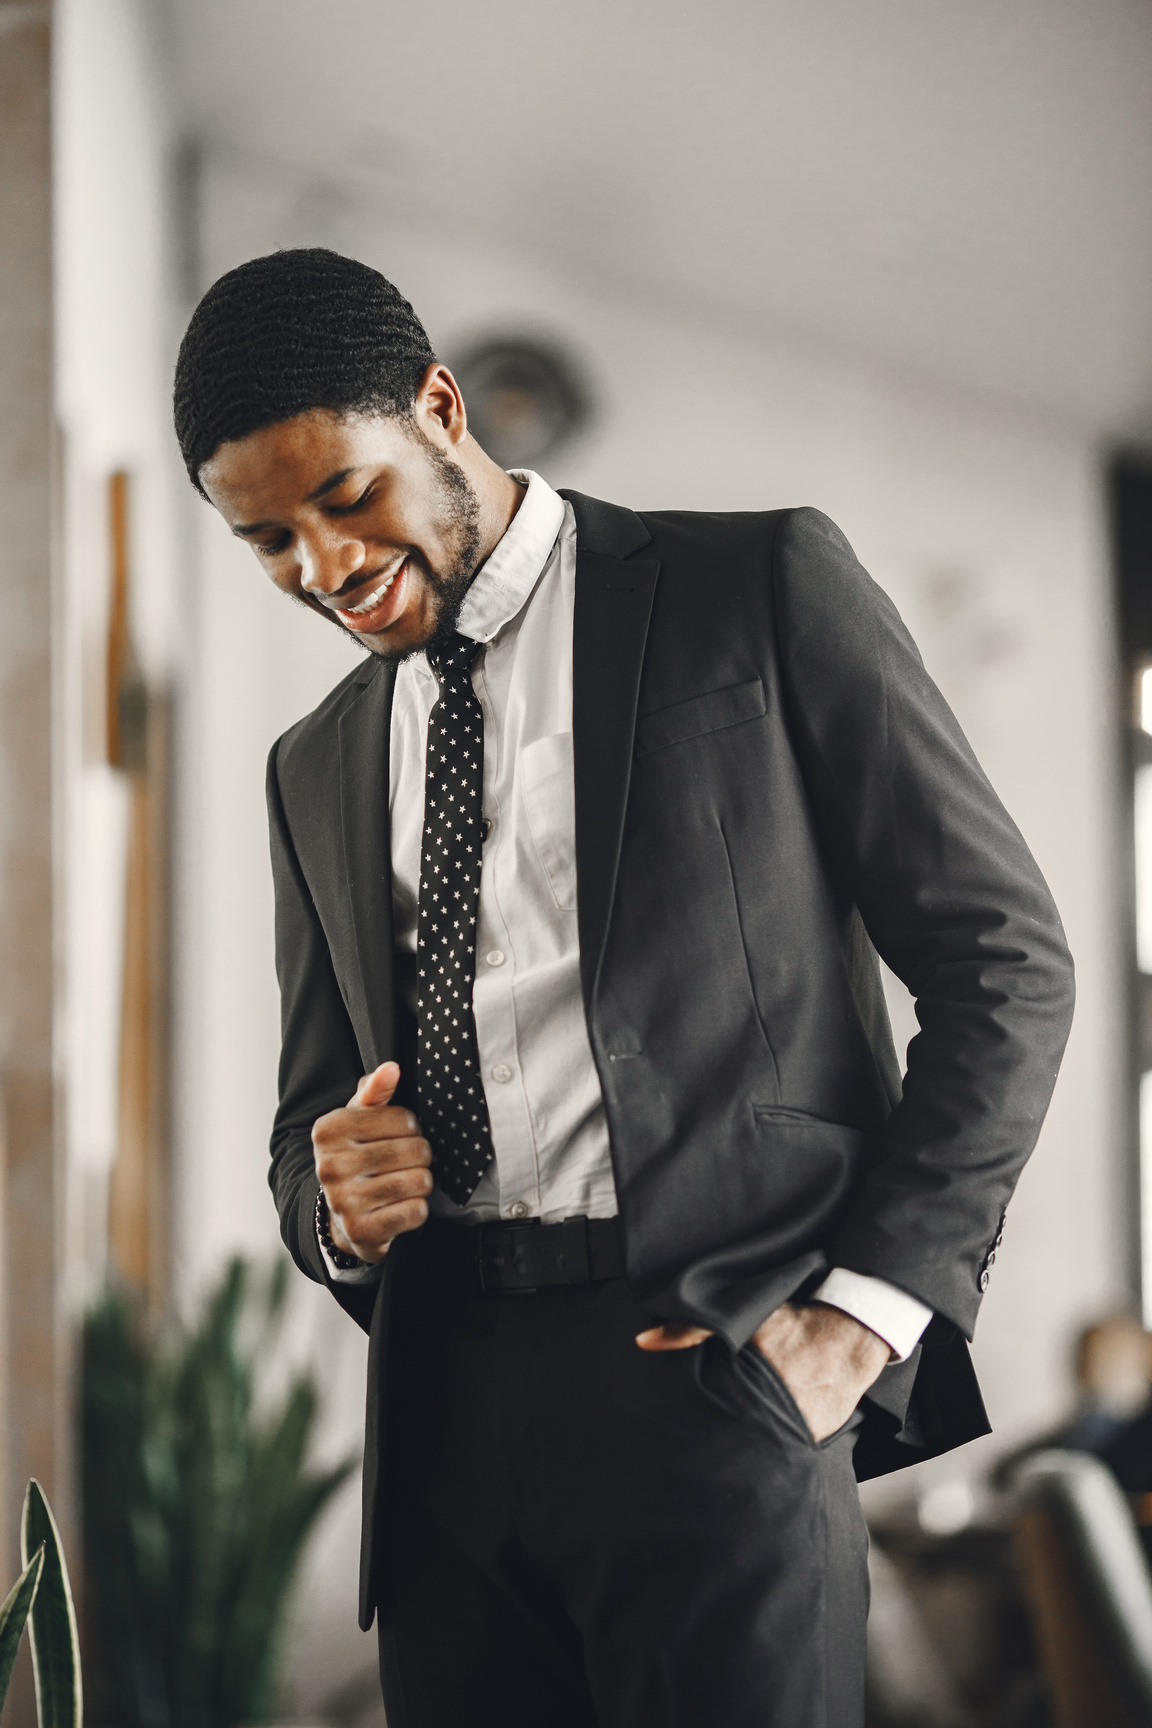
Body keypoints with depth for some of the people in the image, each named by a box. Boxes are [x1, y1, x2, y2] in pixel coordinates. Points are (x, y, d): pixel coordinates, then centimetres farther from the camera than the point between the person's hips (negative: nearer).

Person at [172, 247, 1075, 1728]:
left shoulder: (760, 589, 5)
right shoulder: (318, 769, 20)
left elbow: (1005, 964, 1)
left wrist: (865, 1310, -8)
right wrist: (337, 1205, 0)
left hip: (709, 1364, -5)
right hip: (447, 1414, 5)